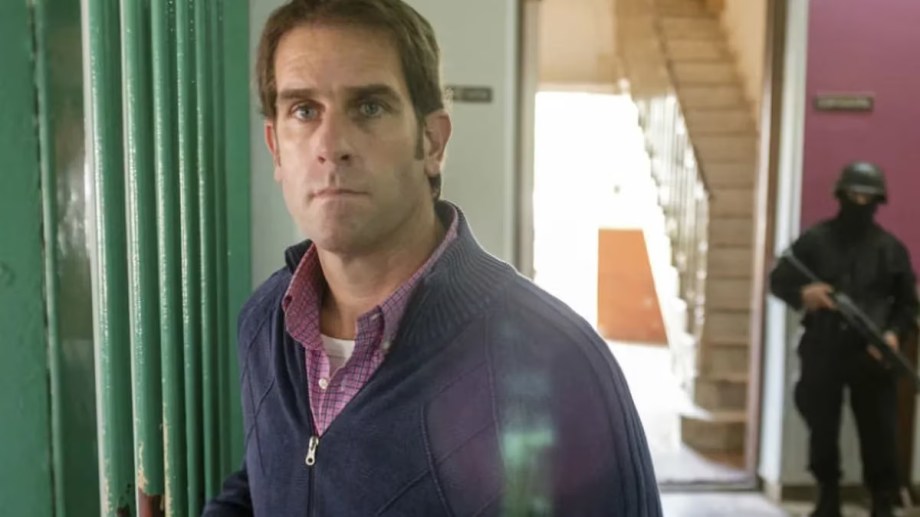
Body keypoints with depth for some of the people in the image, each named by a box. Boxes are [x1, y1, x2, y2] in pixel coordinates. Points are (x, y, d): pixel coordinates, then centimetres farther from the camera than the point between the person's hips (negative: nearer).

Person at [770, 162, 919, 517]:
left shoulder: (890, 248, 7)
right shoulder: (815, 240, 4)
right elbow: (778, 279, 4)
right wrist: (801, 292, -17)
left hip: (871, 356, 0)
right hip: (822, 352, 0)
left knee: (880, 434, 1)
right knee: (822, 430, 8)